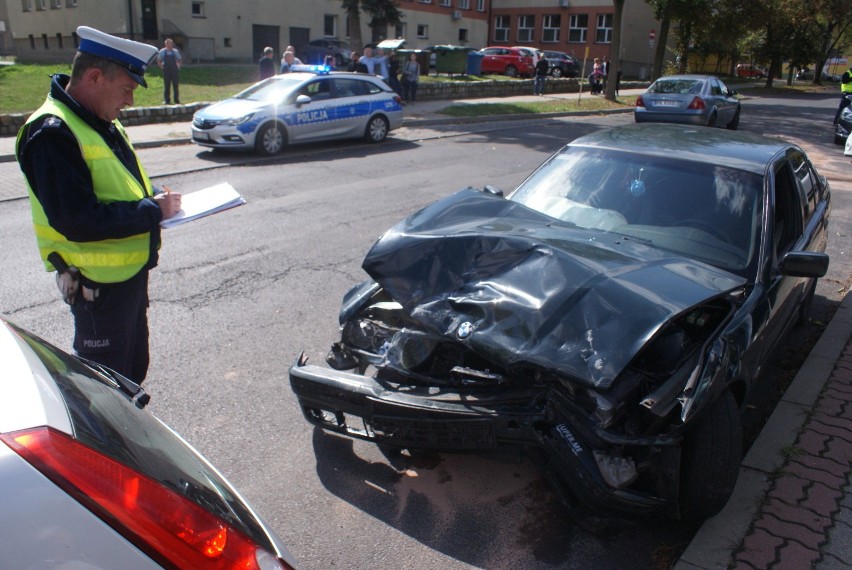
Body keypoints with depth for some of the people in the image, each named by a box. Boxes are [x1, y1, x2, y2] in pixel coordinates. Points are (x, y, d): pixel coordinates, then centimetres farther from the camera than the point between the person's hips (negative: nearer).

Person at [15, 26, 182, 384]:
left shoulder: (101, 121, 7)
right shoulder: (52, 133, -23)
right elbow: (78, 221, -30)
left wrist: (154, 196, -1)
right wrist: (152, 211, -22)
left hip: (130, 271, 9)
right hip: (98, 283, -9)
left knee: (134, 369, 24)